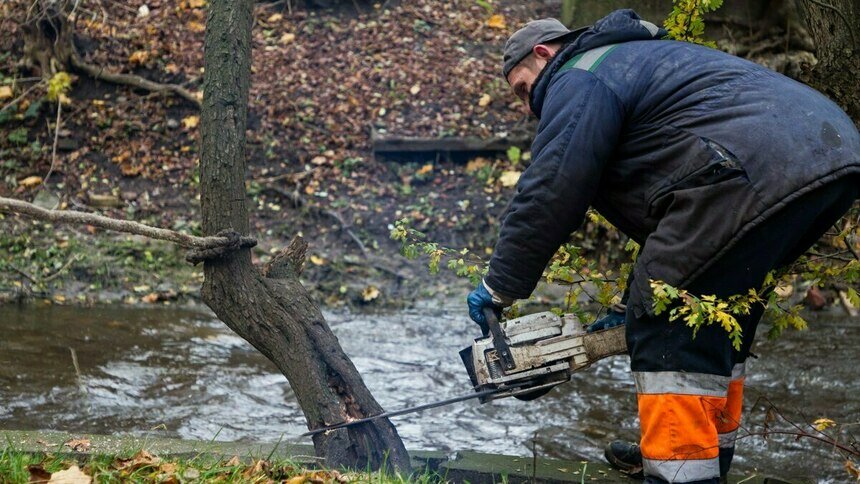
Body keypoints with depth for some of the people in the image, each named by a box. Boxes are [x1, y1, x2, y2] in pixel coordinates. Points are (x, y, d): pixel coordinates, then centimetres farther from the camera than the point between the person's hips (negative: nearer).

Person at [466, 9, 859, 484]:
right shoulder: (639, 60, 36)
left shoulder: (579, 80, 7)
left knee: (668, 332, -4)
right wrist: (638, 304, 34)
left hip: (755, 174, -10)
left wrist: (500, 286, 6)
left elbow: (549, 194, -4)